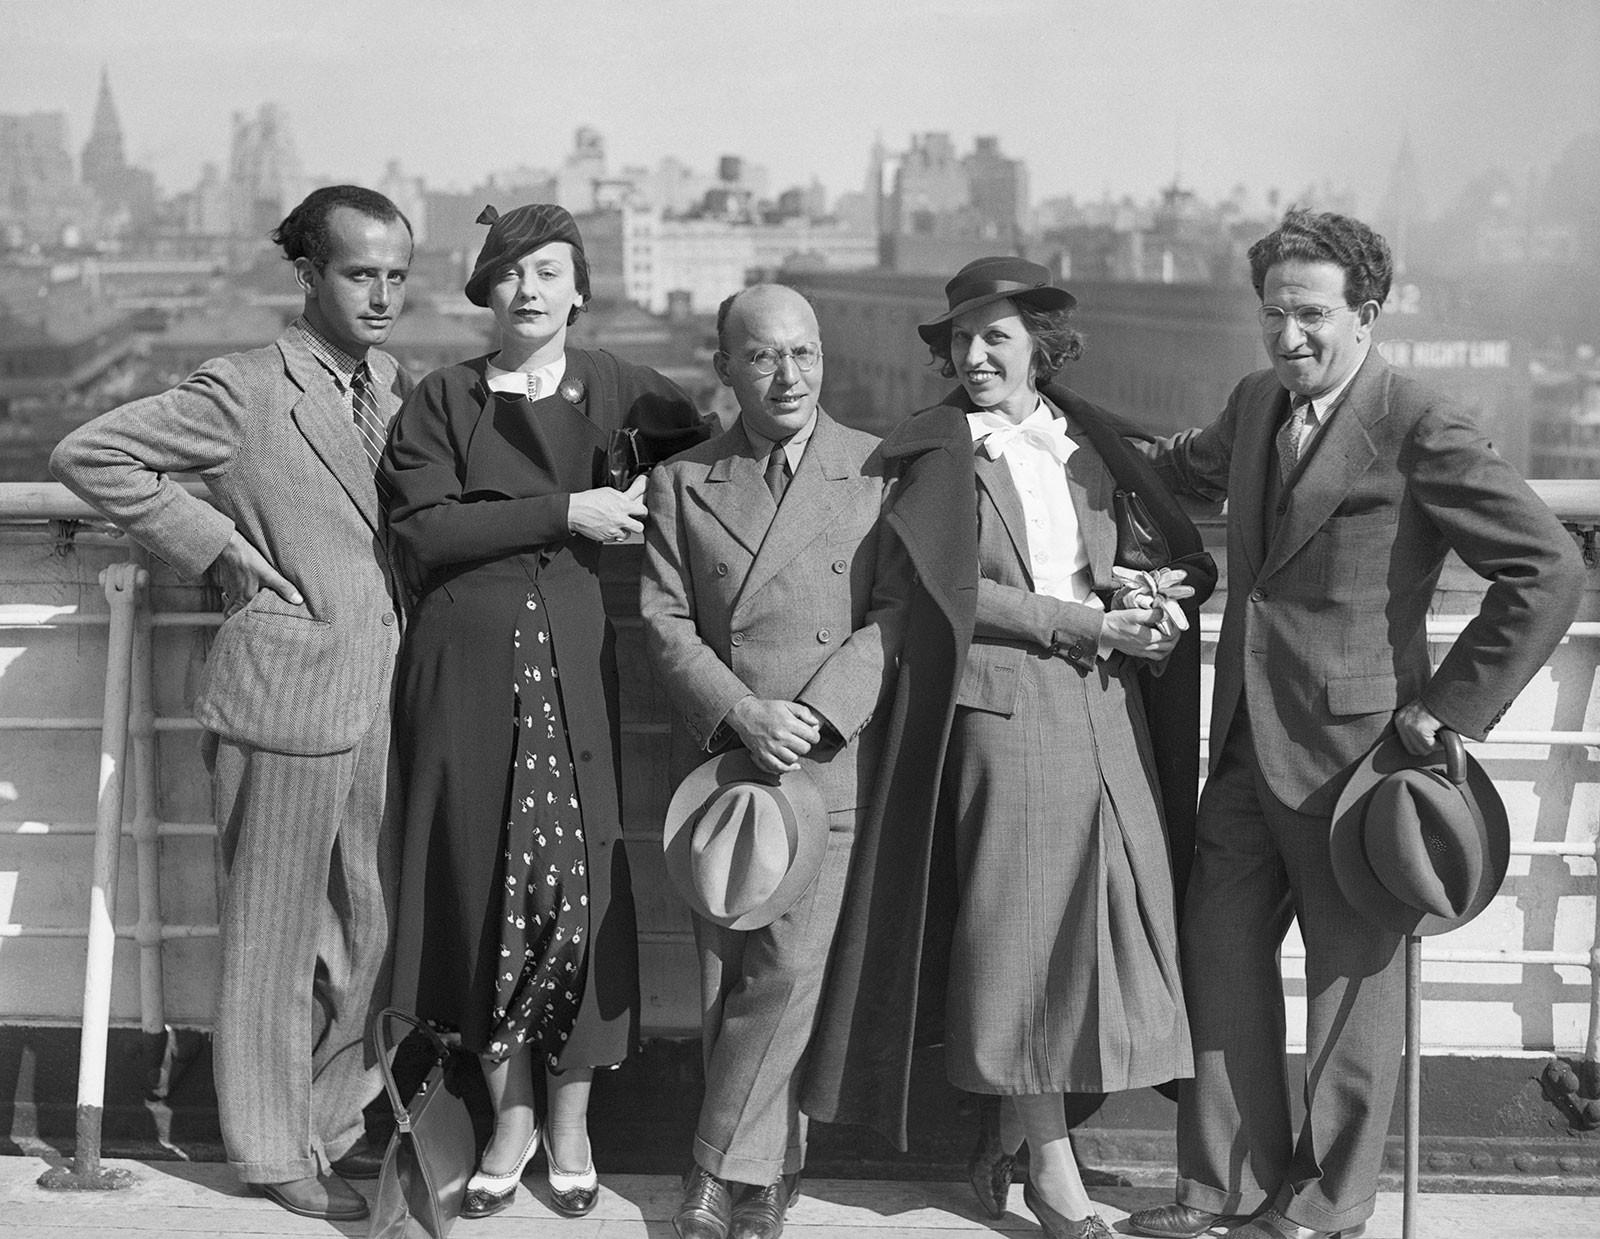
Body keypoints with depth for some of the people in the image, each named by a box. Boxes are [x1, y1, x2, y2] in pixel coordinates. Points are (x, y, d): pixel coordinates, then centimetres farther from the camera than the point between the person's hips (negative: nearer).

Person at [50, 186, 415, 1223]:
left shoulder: (402, 389, 10)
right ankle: (274, 1150, 19)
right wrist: (212, 541, -10)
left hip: (388, 700, 6)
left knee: (378, 927, 14)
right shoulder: (245, 393, -10)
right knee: (277, 935, 5)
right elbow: (88, 454, -9)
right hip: (287, 700, -6)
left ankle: (332, 1118, 31)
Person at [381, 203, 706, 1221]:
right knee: (484, 878, 2)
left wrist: (646, 498, 3)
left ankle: (571, 1120, 13)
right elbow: (424, 526, -8)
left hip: (574, 656, 1)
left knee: (582, 875, -3)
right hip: (467, 664, 0)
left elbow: (707, 432, 19)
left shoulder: (608, 384, 10)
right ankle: (511, 1116, 17)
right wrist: (564, 511, -12)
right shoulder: (445, 398, 5)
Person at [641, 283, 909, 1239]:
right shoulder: (682, 483, 9)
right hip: (722, 764, 2)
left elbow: (897, 613, -2)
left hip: (836, 765, -2)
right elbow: (665, 623, 2)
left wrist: (814, 713, -13)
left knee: (792, 969, -11)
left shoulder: (879, 471, 4)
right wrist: (742, 715, -13)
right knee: (727, 977, 4)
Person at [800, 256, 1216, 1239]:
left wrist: (1155, 596, -8)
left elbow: (1188, 553, 15)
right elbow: (965, 591, -9)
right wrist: (1094, 625, -13)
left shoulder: (1094, 437, 12)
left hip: (1104, 707, 4)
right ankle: (1051, 1159, 4)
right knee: (1021, 920, -2)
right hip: (1001, 706, -4)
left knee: (1110, 906, 2)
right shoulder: (934, 451, 1)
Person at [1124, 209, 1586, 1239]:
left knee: (1353, 972, 7)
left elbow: (1550, 571, -16)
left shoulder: (1420, 429, -15)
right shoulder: (1258, 404, 8)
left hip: (1351, 745, -7)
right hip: (1247, 739, 7)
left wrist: (1452, 706, -15)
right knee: (1219, 951, 11)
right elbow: (1191, 466, 32)